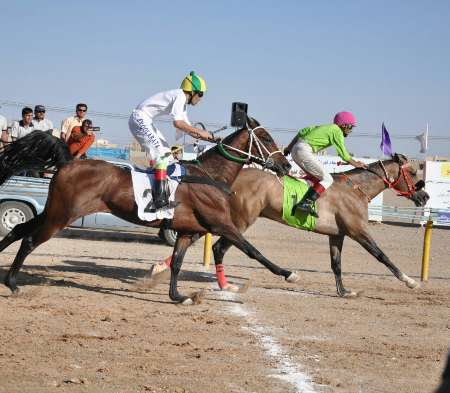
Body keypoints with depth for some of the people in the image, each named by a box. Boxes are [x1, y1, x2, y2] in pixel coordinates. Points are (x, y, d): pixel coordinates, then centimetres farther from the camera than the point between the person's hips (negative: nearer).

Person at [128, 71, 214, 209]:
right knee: (161, 152, -18)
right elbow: (178, 123, -26)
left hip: (145, 121, 11)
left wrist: (209, 137, 10)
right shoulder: (180, 96, -14)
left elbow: (187, 127, 20)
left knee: (166, 151, 17)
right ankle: (160, 197, -26)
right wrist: (200, 132, -18)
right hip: (140, 119, -11)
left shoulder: (183, 103, 17)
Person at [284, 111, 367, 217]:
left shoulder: (325, 127, 24)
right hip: (304, 152, -9)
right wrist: (355, 164, 14)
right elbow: (343, 153, 0)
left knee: (316, 176, 21)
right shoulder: (337, 131, -1)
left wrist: (289, 147, 31)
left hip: (295, 149, 9)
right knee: (327, 179, -8)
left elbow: (302, 132, 27)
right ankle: (306, 204, -23)